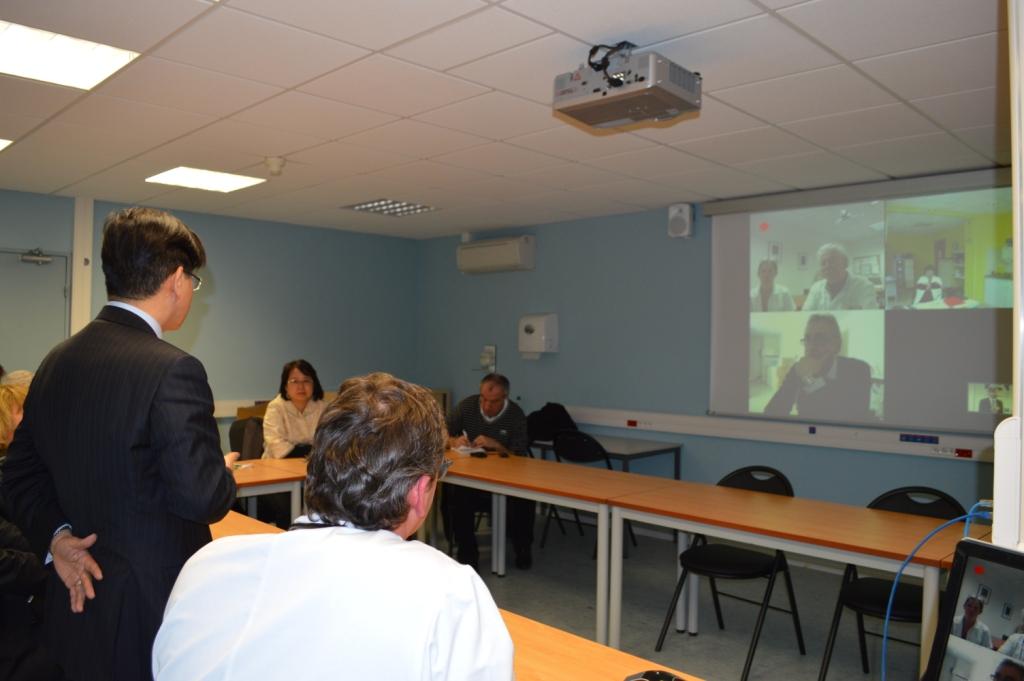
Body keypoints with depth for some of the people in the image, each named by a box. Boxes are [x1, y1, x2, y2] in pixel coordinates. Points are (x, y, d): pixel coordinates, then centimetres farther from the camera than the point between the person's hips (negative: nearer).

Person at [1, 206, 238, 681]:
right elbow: (203, 498, -23)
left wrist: (55, 535, -2)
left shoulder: (56, 362, 3)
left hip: (81, 599, 8)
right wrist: (224, 473, -3)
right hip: (152, 610, -7)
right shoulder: (172, 370, -23)